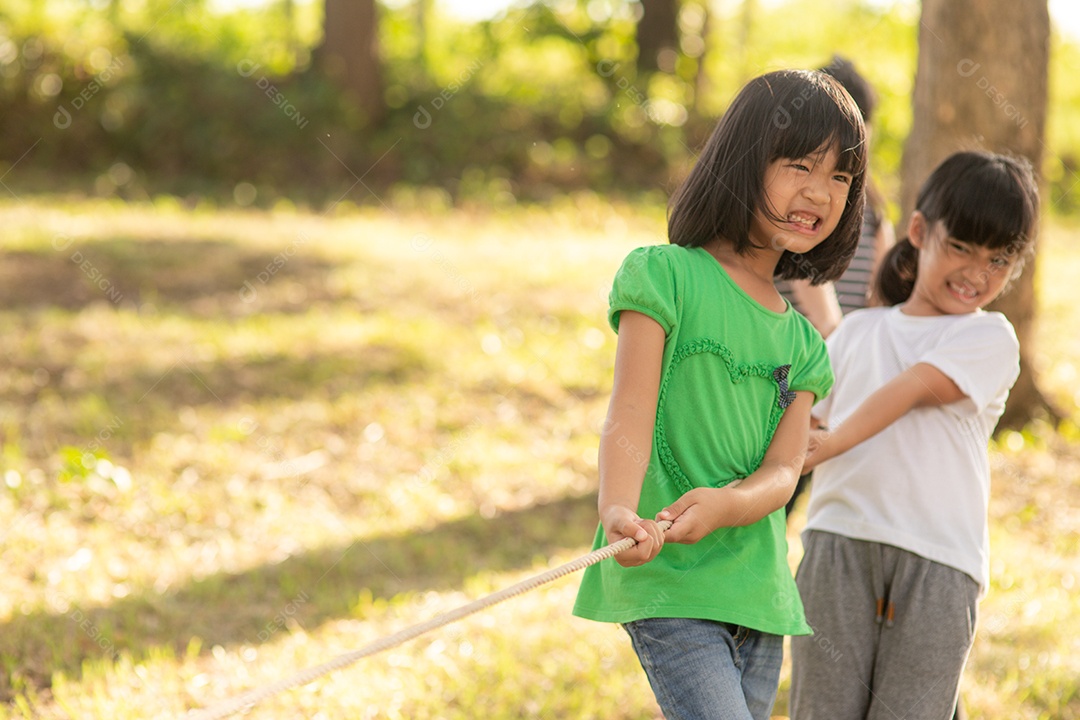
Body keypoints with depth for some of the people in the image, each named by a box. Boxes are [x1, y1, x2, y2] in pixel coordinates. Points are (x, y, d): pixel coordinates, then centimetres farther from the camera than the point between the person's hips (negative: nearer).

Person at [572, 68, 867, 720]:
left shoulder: (802, 342, 15)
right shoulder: (666, 274, -2)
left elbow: (783, 469, 1)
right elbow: (630, 414, -13)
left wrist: (724, 505, -23)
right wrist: (620, 510, -33)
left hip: (758, 591, 7)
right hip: (667, 578, -6)